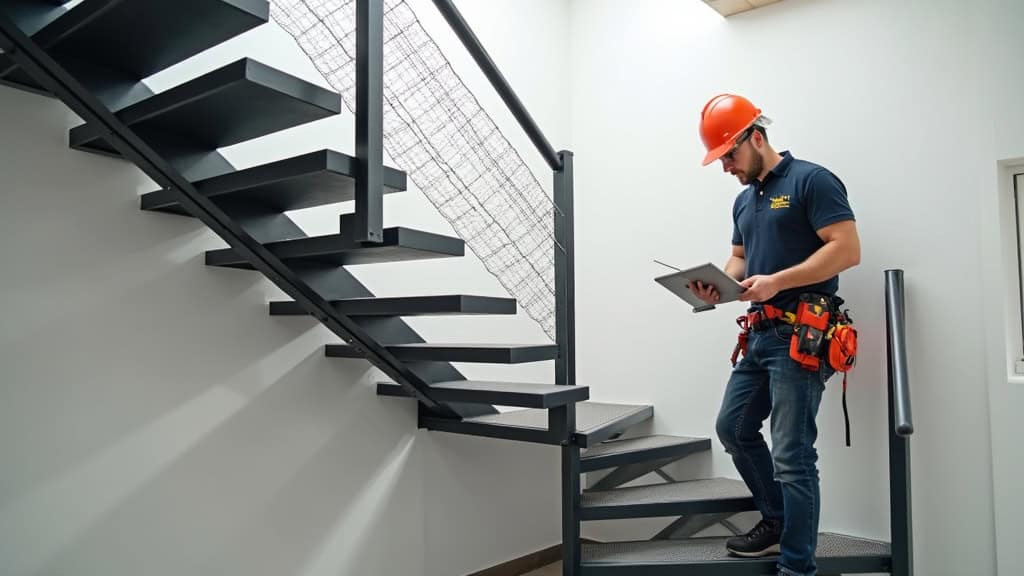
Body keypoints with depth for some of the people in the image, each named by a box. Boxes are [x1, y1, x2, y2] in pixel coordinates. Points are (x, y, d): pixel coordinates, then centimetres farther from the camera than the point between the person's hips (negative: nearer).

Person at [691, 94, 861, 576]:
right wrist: (720, 285, 1)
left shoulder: (810, 180, -6)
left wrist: (775, 281, -22)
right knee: (733, 428, 15)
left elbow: (847, 249, -14)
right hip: (760, 335, 9)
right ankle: (778, 521, 32)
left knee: (791, 455, -7)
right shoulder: (744, 200, 19)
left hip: (801, 335, -9)